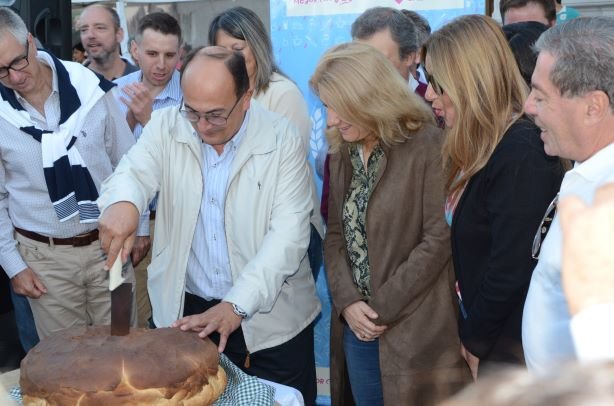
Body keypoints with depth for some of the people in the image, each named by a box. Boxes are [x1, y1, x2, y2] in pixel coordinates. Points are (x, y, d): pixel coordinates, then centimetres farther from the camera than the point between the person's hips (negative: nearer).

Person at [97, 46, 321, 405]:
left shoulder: (283, 140, -11)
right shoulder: (166, 127, -3)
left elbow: (289, 233, -16)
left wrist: (237, 305, -26)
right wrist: (123, 202, -41)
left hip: (271, 316, -2)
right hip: (186, 309, 2)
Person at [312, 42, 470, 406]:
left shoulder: (428, 146, -13)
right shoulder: (342, 154, 8)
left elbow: (439, 240, -16)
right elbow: (335, 236, 9)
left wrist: (383, 308, -13)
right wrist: (348, 302, -7)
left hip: (415, 331, -6)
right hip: (358, 328, 6)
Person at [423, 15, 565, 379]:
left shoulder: (522, 154, -22)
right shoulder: (479, 147, 7)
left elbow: (511, 270, -24)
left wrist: (475, 340, -11)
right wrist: (469, 332, 3)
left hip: (510, 345, -8)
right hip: (481, 328, 8)